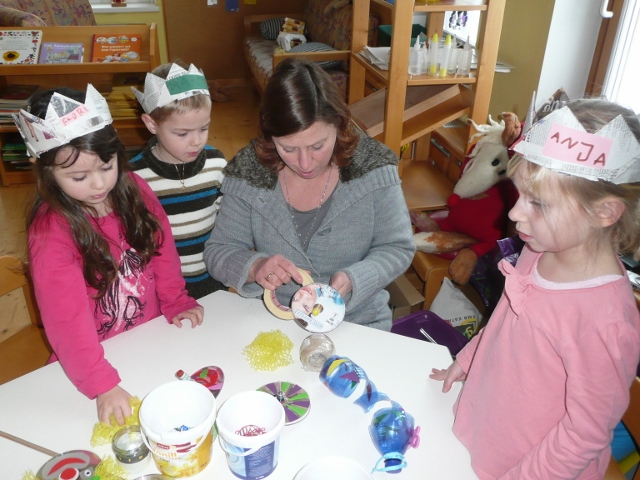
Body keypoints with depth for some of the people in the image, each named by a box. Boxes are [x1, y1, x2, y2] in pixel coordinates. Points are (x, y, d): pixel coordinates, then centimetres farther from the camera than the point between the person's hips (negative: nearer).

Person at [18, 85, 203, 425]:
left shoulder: (134, 190, -5)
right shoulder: (50, 231, -19)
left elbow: (161, 246, 7)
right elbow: (66, 317, -24)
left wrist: (176, 302, 0)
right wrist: (102, 384, -31)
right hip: (97, 356, -4)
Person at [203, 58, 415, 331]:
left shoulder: (373, 166, -12)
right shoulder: (248, 171, -9)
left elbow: (398, 248, -4)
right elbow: (217, 252, -2)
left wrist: (352, 280, -24)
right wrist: (254, 267, -25)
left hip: (359, 323, 0)